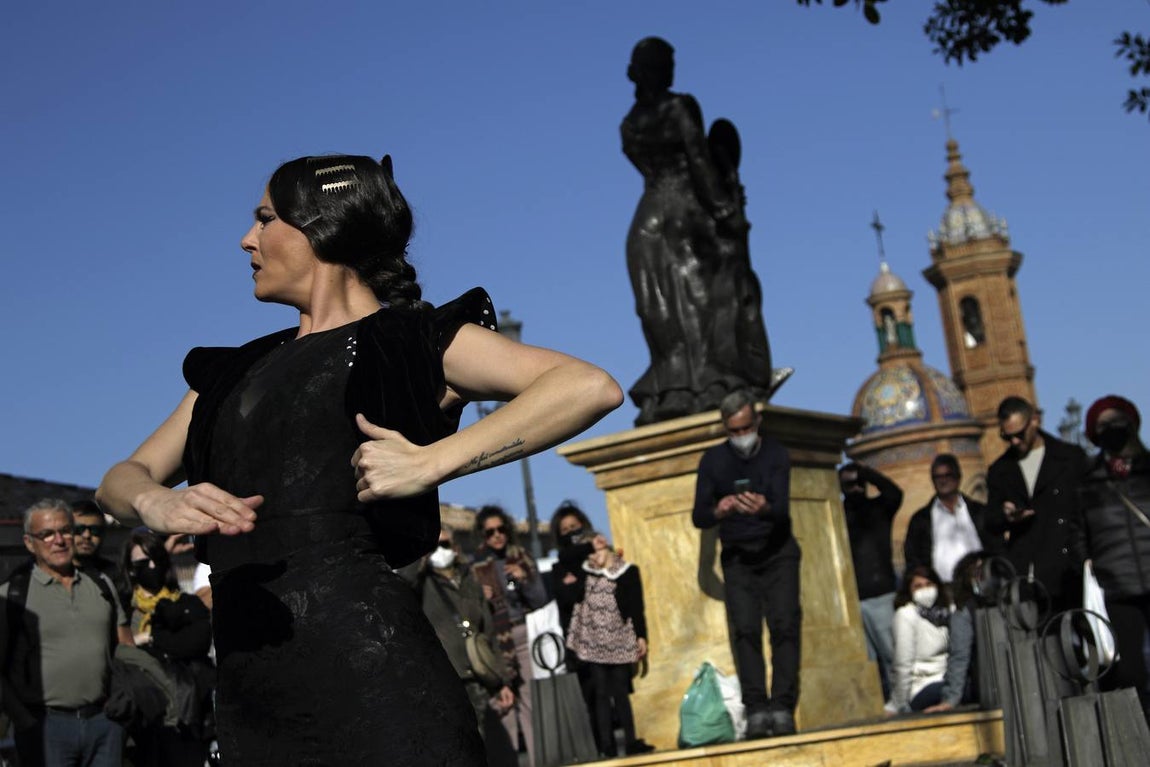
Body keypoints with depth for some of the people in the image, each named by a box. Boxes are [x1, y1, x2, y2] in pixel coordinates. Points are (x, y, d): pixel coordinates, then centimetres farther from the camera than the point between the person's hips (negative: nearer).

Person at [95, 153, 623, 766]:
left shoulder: (415, 343, 4)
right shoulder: (236, 373, 23)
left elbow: (592, 388, -9)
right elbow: (120, 481, 19)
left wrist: (431, 463, -18)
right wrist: (158, 505, -6)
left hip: (367, 668, -6)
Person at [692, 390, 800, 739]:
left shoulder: (775, 454, -8)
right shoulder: (713, 460, -3)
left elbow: (782, 509, -20)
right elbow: (698, 517, -6)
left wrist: (764, 508, -44)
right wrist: (719, 511, -29)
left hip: (777, 552, -1)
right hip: (737, 556, 1)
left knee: (784, 625, -12)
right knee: (745, 630, -9)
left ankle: (782, 709, -12)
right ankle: (756, 711, -11)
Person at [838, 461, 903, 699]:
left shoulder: (878, 508, 12)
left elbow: (894, 492, -8)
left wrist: (865, 471, -10)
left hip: (882, 596, 0)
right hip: (850, 600, 0)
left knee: (892, 653, -6)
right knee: (865, 660, -1)